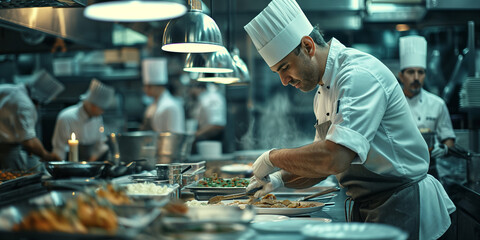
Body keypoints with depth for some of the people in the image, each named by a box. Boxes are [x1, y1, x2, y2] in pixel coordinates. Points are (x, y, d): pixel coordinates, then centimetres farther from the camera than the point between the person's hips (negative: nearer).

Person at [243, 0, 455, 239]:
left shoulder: (360, 74, -22)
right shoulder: (323, 92, 9)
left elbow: (335, 158, -34)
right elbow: (322, 163, 18)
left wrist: (274, 157, -20)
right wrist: (281, 179, 2)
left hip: (402, 209, -9)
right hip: (364, 209, 9)